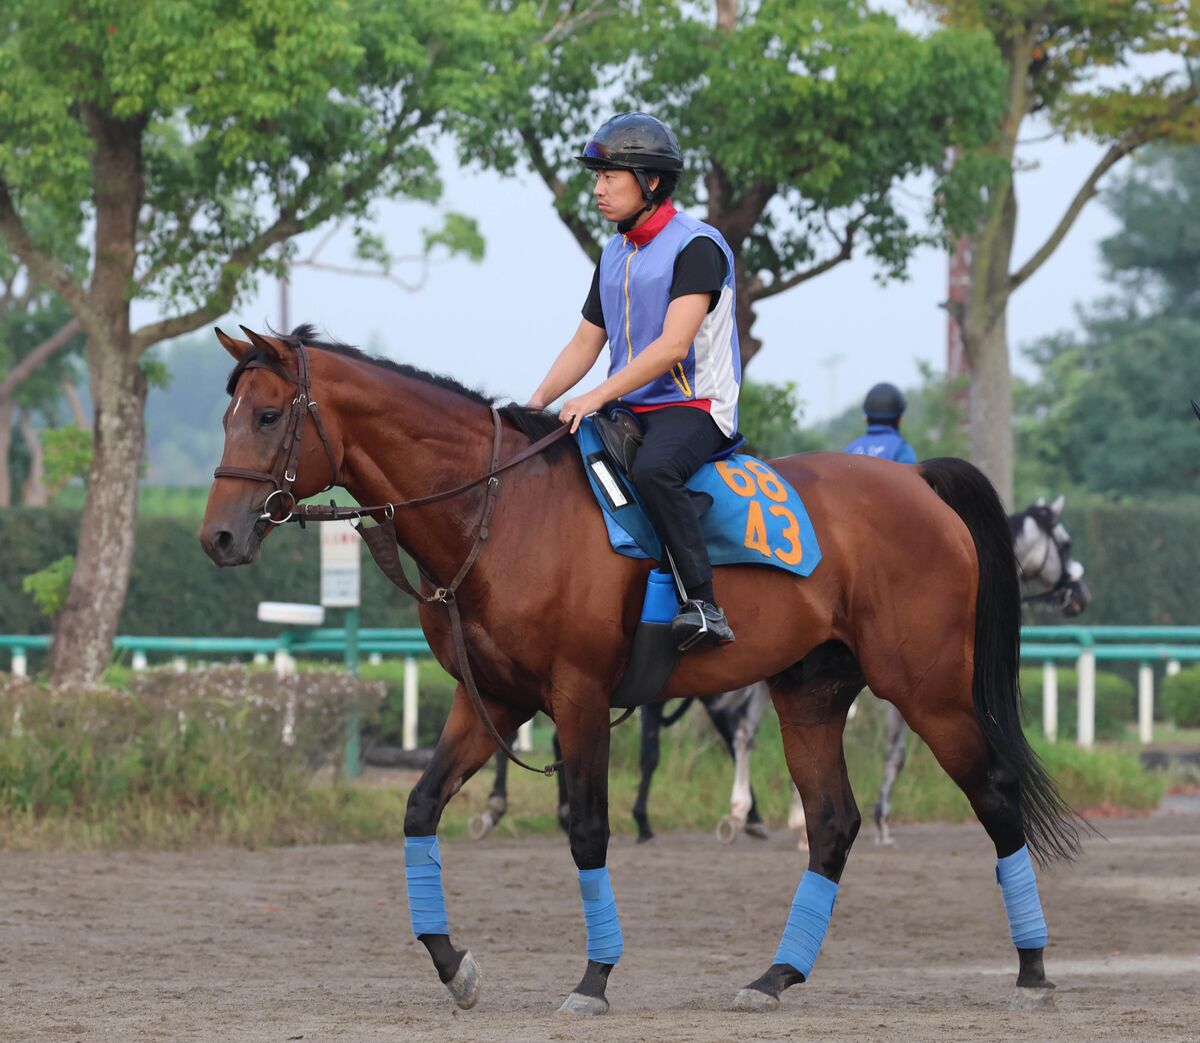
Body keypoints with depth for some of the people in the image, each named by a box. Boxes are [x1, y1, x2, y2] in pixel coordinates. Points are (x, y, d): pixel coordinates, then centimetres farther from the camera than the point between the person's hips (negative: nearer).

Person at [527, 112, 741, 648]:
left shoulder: (696, 246, -11)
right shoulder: (614, 254, 16)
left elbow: (672, 345, -20)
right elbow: (585, 342, 18)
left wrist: (598, 396, -25)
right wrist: (538, 401, 2)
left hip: (693, 406, -9)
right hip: (629, 409, 9)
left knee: (653, 469, -37)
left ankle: (703, 604, -34)